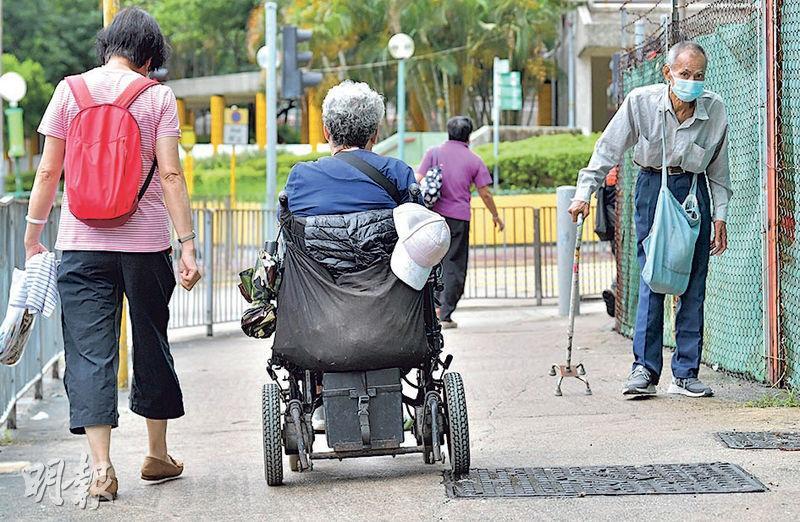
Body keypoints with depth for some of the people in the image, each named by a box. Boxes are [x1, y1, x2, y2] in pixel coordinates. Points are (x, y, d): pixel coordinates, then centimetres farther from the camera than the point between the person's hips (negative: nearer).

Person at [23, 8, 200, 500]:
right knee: (152, 344, 14)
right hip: (145, 242, 0)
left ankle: (102, 465, -12)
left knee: (90, 352, 0)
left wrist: (33, 236, 11)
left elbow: (48, 172, 1)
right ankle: (158, 455, 27)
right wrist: (188, 244, -5)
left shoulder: (70, 90, 2)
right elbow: (170, 175, -7)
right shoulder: (157, 96, -2)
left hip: (82, 244, 0)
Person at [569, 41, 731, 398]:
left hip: (693, 190, 2)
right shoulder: (641, 102, -12)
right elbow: (608, 148, -5)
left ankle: (686, 373, 5)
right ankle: (645, 369, -6)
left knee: (693, 284, 0)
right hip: (653, 186, -2)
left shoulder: (714, 109, -6)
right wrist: (585, 191, -10)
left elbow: (719, 169, 5)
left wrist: (720, 216, 4)